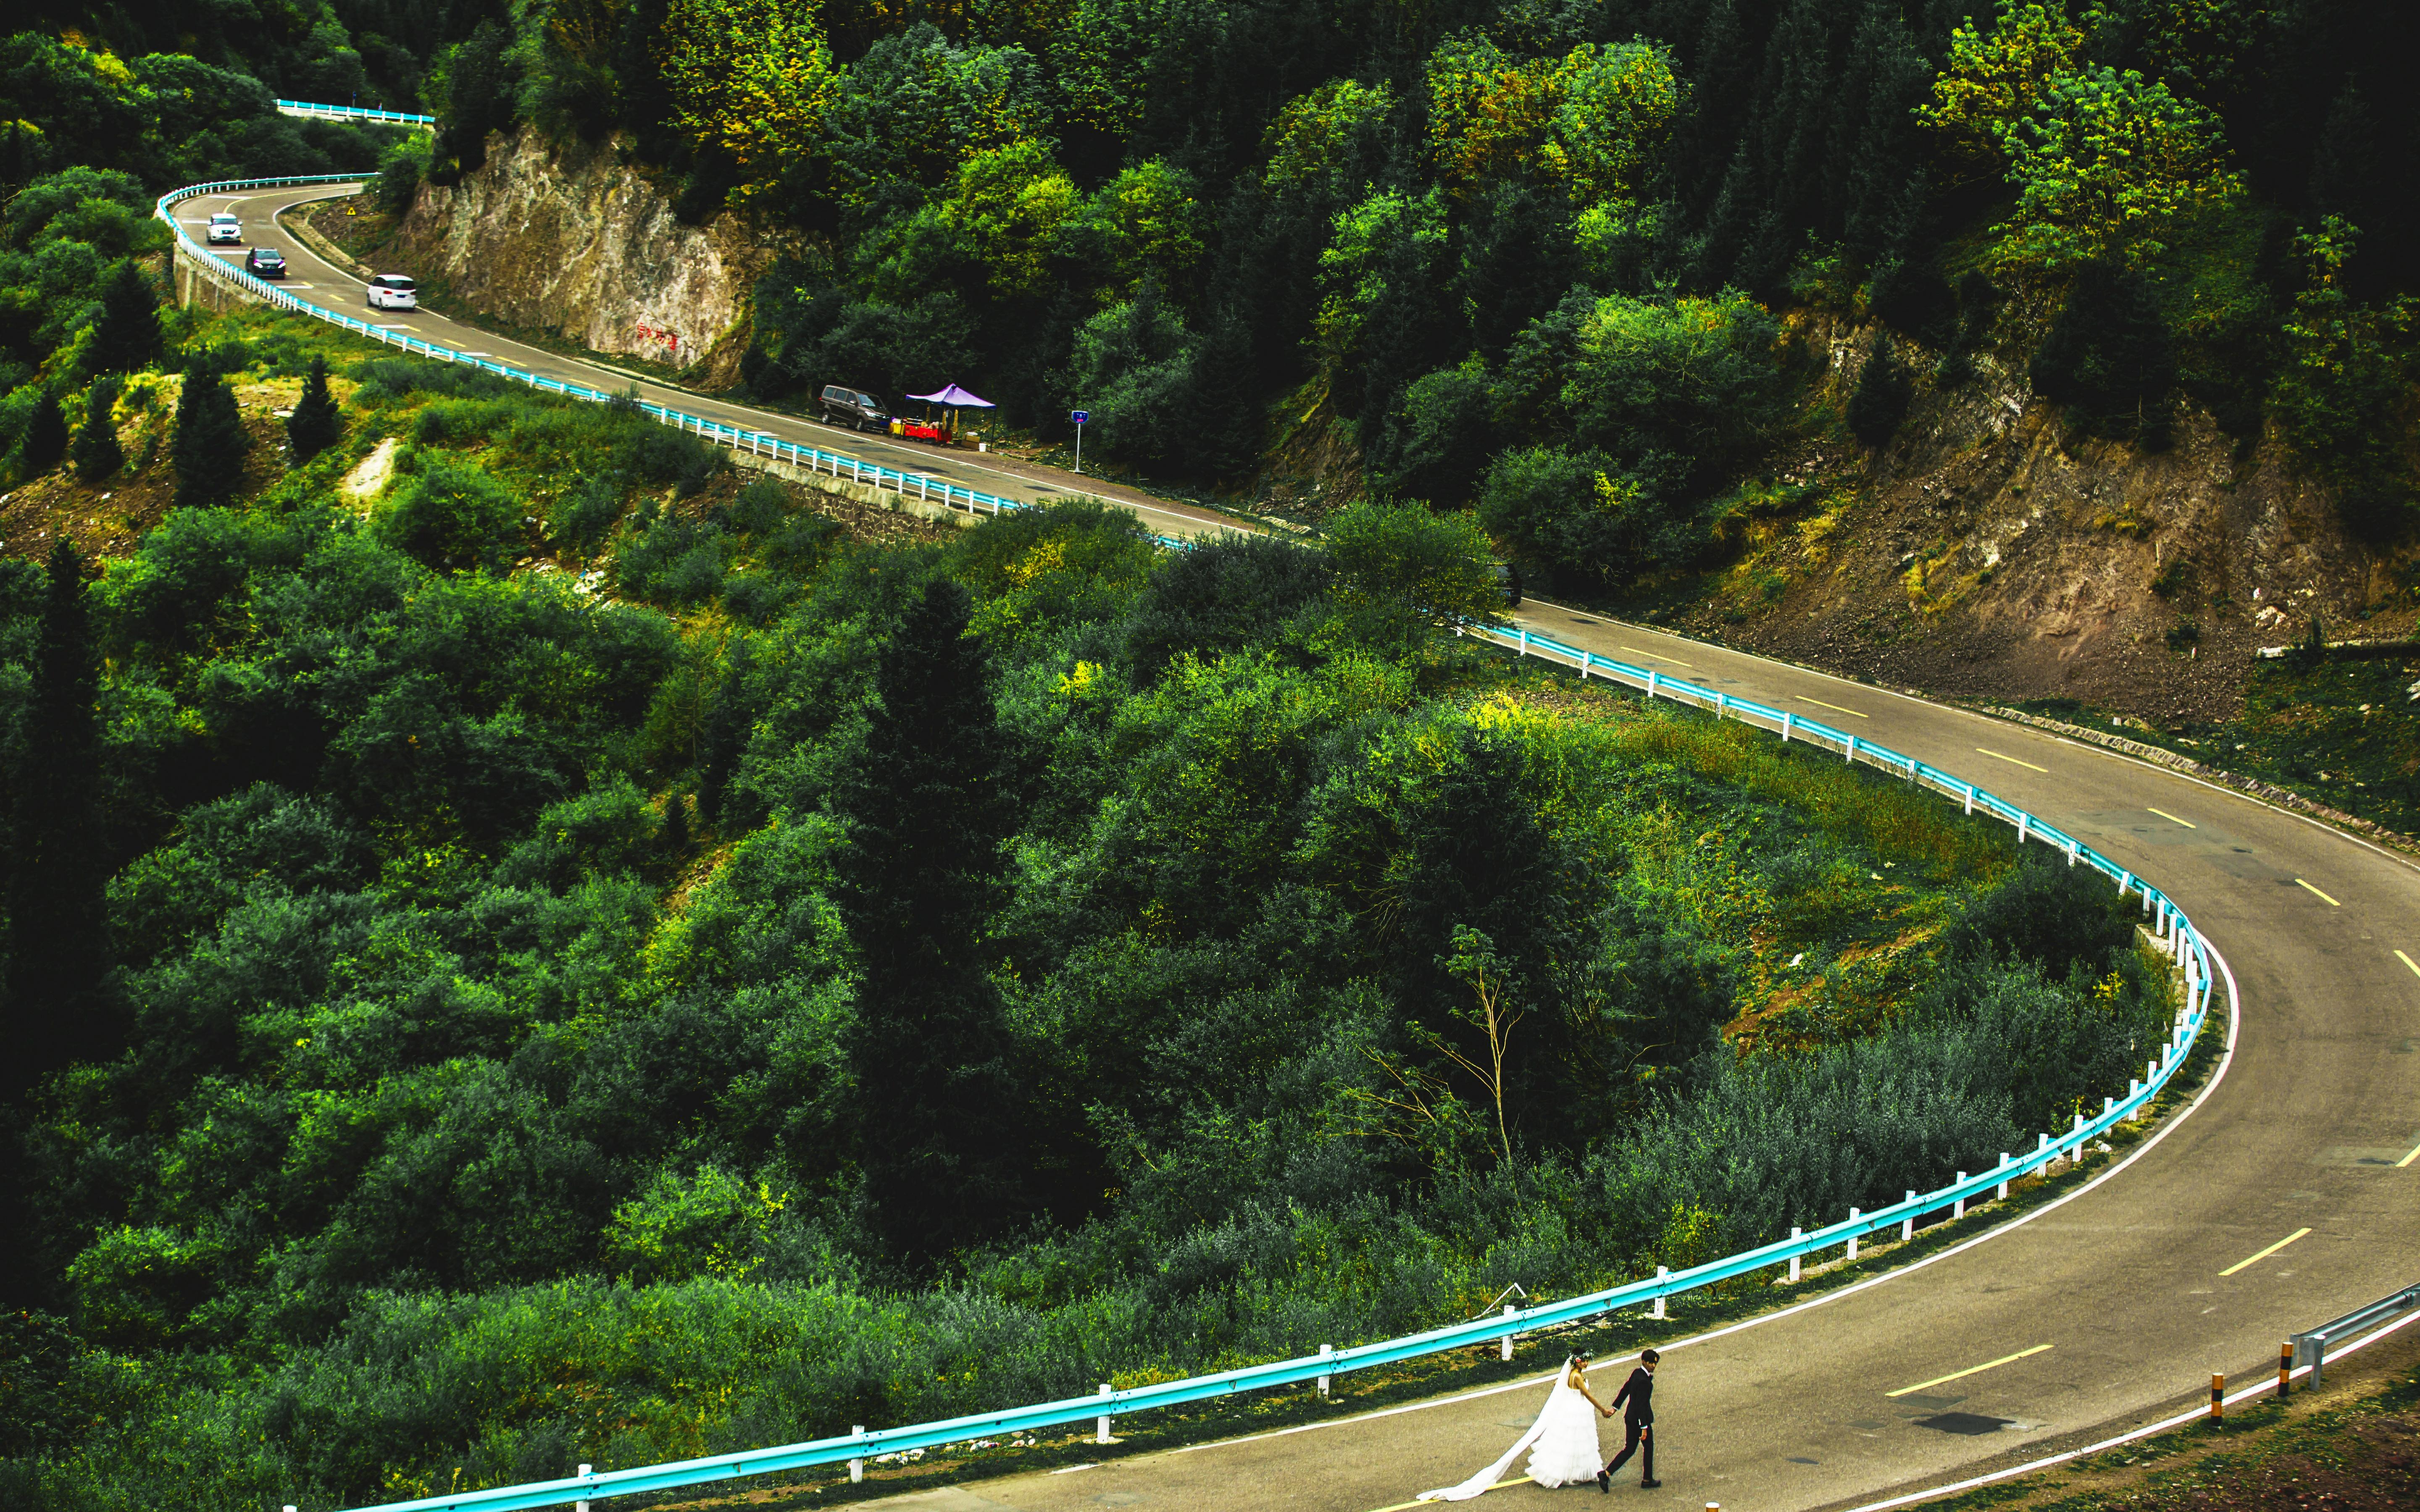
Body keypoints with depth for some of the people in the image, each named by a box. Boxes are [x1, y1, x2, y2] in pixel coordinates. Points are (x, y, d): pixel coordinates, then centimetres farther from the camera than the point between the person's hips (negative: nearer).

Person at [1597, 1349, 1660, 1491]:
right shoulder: (1644, 1381, -23)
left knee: (1629, 1449, 11)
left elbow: (1625, 1390, 16)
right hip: (1640, 1419, -8)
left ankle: (1606, 1473, 0)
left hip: (1630, 1418, 8)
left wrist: (1615, 1408, 27)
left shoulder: (1637, 1373, 5)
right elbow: (1641, 1405, -25)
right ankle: (1647, 1480, 22)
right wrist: (1644, 1427, -24)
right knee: (1648, 1448, 10)